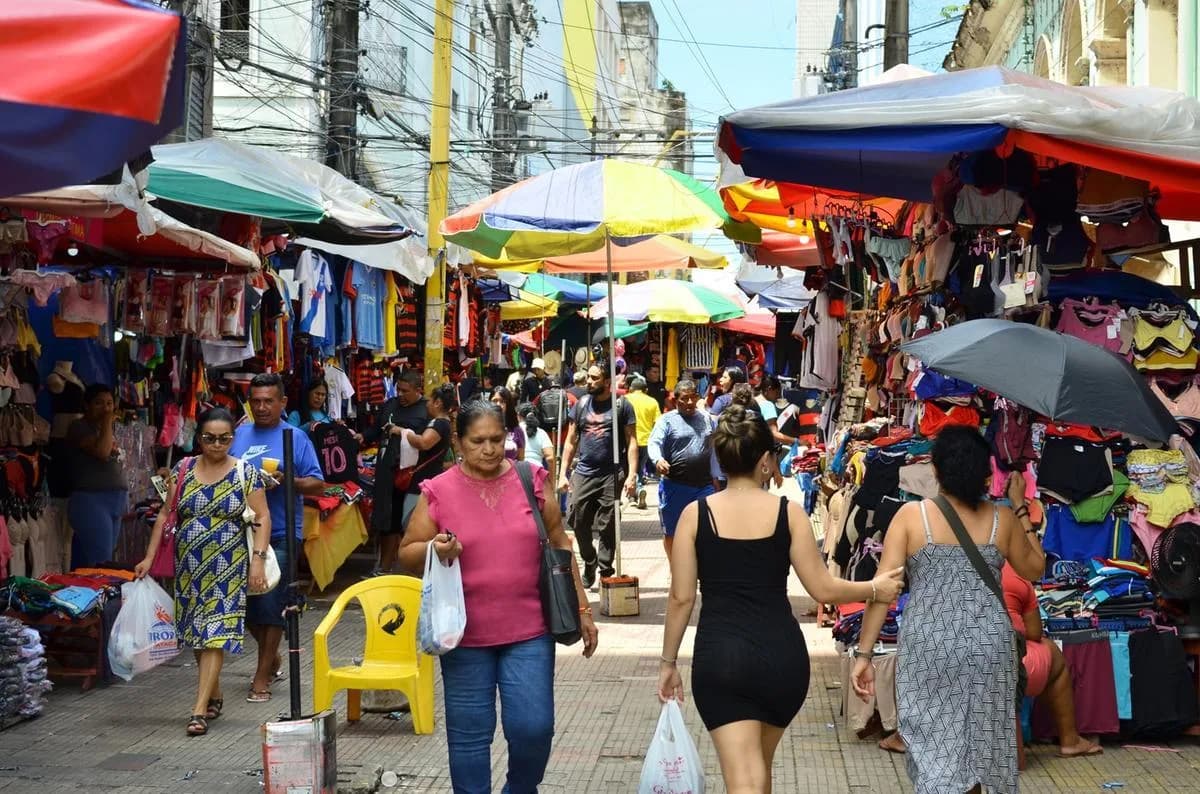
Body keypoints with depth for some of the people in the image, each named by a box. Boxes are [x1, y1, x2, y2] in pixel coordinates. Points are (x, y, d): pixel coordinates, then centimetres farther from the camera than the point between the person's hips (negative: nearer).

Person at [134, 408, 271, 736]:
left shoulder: (246, 473, -2)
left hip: (227, 567, -4)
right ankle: (214, 696, 28)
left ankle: (200, 709, -11)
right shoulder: (183, 471, 5)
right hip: (189, 565, 4)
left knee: (214, 634, -10)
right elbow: (165, 515, 8)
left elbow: (262, 518, -3)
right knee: (196, 634, 10)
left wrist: (258, 559, -14)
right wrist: (149, 557, 4)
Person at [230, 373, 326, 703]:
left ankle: (262, 675, 5)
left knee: (270, 604, -4)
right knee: (245, 601, 10)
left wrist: (286, 481, -18)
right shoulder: (240, 435, 11)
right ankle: (272, 657, 33)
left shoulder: (296, 438, 0)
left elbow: (317, 485, -2)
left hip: (280, 535, -4)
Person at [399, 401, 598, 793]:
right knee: (469, 734, 6)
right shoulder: (439, 492, -1)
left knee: (533, 728, -2)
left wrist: (581, 608, 8)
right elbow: (407, 554, 4)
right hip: (466, 635, 0)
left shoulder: (531, 480, 2)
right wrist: (434, 550, -18)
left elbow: (560, 544, 9)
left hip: (529, 631, 1)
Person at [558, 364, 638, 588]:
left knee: (607, 526, -1)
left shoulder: (622, 406, 0)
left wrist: (631, 475, -11)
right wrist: (563, 473, 6)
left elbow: (631, 442, -2)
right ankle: (589, 564, 24)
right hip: (583, 473, 3)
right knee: (578, 522, 3)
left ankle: (606, 571, 8)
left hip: (611, 475, -3)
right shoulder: (581, 404, 10)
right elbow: (571, 441, 12)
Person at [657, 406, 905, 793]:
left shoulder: (695, 514, -1)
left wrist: (668, 662, 9)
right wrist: (874, 589, 18)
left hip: (719, 656, -2)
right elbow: (822, 588, 1)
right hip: (782, 655, 2)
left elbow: (681, 597, -1)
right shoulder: (788, 512, -1)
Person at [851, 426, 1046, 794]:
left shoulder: (911, 515, -4)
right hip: (988, 645, 2)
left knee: (934, 745, 5)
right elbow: (1033, 568, 19)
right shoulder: (1002, 520, 2)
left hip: (928, 647, -2)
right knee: (976, 742, 17)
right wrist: (1021, 508, 24)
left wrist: (864, 654, -5)